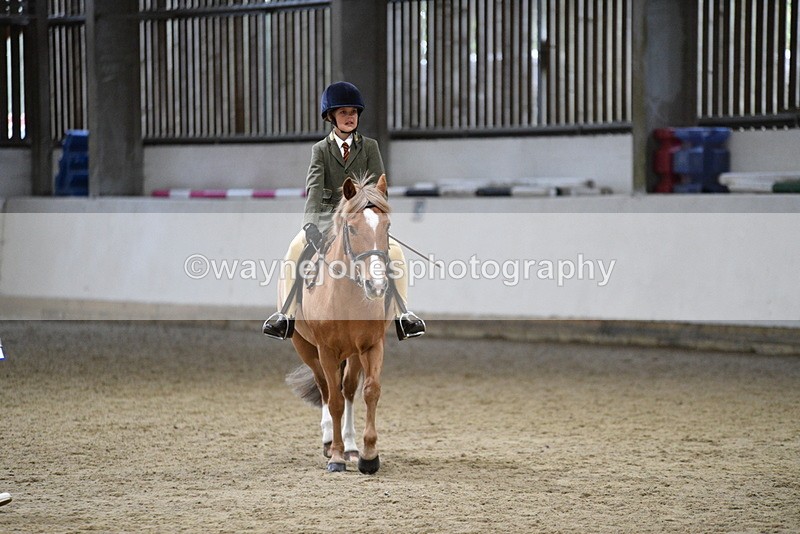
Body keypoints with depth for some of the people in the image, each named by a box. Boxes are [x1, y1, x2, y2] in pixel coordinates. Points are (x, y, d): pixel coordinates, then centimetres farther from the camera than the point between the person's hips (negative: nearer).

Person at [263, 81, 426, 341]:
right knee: (294, 249, -27)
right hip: (327, 217, 0)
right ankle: (286, 316, -24)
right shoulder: (320, 150, 3)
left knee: (396, 251, -24)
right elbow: (314, 187, -13)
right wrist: (310, 223, -30)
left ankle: (403, 315, -16)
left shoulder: (370, 147, 6)